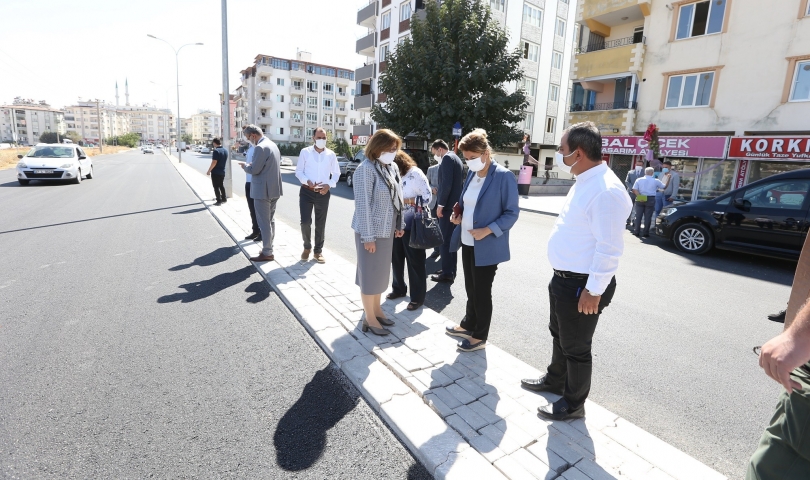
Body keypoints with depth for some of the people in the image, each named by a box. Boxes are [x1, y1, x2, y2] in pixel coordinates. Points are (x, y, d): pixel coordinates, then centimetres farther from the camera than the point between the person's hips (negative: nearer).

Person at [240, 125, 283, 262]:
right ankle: (269, 247, 26)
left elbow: (254, 170, -19)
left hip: (263, 191, -10)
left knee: (264, 223, -2)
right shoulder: (272, 144, 13)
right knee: (270, 220, 16)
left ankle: (267, 253, 5)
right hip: (273, 189, 10)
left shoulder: (260, 147, -18)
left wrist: (245, 166, 1)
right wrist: (250, 165, 18)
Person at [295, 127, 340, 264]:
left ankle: (318, 251, 22)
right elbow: (298, 171, 2)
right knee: (305, 222, -4)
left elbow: (336, 173, 9)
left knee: (320, 224, 8)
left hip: (323, 193, 1)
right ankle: (307, 247, 21)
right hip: (306, 191, -1)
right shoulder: (305, 152, 0)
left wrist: (329, 185, -9)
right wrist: (307, 181, -17)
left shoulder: (331, 155, 4)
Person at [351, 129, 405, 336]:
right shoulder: (366, 169, -17)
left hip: (387, 229, 8)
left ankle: (376, 308, 35)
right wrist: (368, 236, -19)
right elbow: (363, 205, -18)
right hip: (371, 231, -7)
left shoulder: (391, 168, 6)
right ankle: (369, 317, 19)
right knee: (370, 273, 4)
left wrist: (399, 224, 13)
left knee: (382, 272, 18)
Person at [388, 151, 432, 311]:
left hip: (412, 225, -6)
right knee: (396, 258, 16)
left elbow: (427, 198, -16)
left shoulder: (416, 174, -13)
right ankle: (398, 288, 36)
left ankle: (417, 297, 16)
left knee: (415, 261, 4)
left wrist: (404, 200, -19)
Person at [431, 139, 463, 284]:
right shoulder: (455, 158, 19)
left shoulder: (447, 158, -12)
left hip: (447, 204, -10)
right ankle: (450, 270, 23)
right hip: (454, 203, 10)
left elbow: (447, 183, -21)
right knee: (450, 238, 15)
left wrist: (441, 204, -19)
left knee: (445, 239, -5)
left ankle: (447, 273, 1)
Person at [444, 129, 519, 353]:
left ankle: (480, 337, 24)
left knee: (482, 291, 7)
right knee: (471, 288, 20)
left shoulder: (504, 176, -15)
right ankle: (469, 325, 39)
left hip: (486, 246, -7)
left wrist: (487, 231, -23)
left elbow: (512, 213, -14)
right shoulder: (472, 173, 6)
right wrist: (459, 214, -1)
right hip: (467, 242, 7)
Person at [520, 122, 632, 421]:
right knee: (559, 335, 26)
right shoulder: (584, 182, 8)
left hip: (582, 284, -10)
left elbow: (609, 249, -25)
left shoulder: (605, 191, -24)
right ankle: (555, 380, 48)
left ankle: (573, 404, 30)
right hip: (563, 277, 10)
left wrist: (594, 290, -21)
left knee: (576, 347, 9)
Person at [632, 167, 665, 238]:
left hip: (640, 199, 1)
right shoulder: (656, 181, 1)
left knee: (638, 215, 5)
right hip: (650, 199, -1)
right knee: (648, 217, 3)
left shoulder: (639, 180, 4)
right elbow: (664, 186, 12)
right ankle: (645, 232, 4)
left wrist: (640, 196, -14)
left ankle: (636, 231, 5)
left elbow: (634, 190, -7)